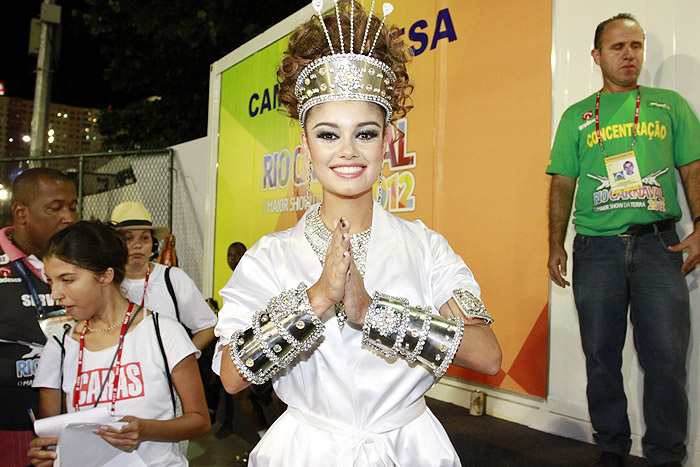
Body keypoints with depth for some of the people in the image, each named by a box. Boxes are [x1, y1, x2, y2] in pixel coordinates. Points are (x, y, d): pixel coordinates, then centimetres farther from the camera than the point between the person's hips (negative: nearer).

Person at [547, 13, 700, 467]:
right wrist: (556, 246, 3)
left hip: (658, 243, 0)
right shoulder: (577, 116, 13)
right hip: (596, 247, 1)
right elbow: (563, 184, 10)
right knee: (601, 355, 6)